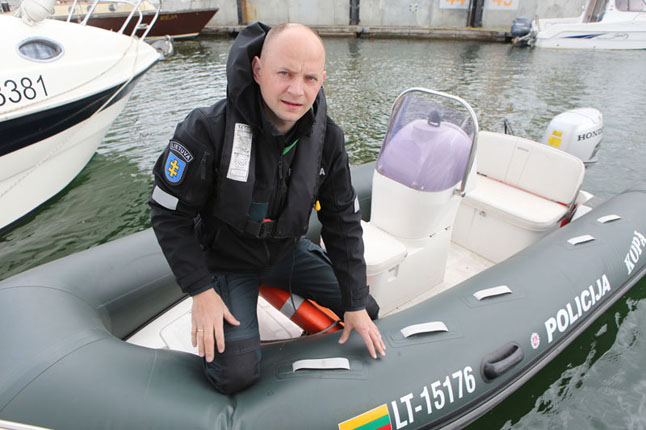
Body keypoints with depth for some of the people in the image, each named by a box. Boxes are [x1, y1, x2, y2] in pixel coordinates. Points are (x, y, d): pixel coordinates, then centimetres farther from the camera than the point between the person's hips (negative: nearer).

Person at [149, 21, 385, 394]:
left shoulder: (327, 137, -14)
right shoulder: (207, 131, -28)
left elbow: (343, 221, -8)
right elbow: (169, 213, -17)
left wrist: (356, 304, -7)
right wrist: (201, 291, -19)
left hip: (289, 251, 5)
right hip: (226, 261, -4)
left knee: (365, 309, 5)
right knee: (237, 376, -14)